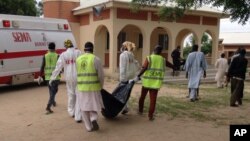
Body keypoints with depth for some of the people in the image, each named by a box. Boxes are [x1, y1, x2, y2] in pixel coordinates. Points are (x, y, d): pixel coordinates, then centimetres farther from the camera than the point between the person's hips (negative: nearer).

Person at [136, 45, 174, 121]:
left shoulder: (149, 58, -5)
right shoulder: (163, 60, 4)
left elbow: (144, 68, -19)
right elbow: (172, 66, 18)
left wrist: (138, 76, -17)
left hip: (147, 82, -1)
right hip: (156, 83, 1)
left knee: (142, 96, 18)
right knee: (153, 99, 4)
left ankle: (140, 110, 33)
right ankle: (150, 115, 4)